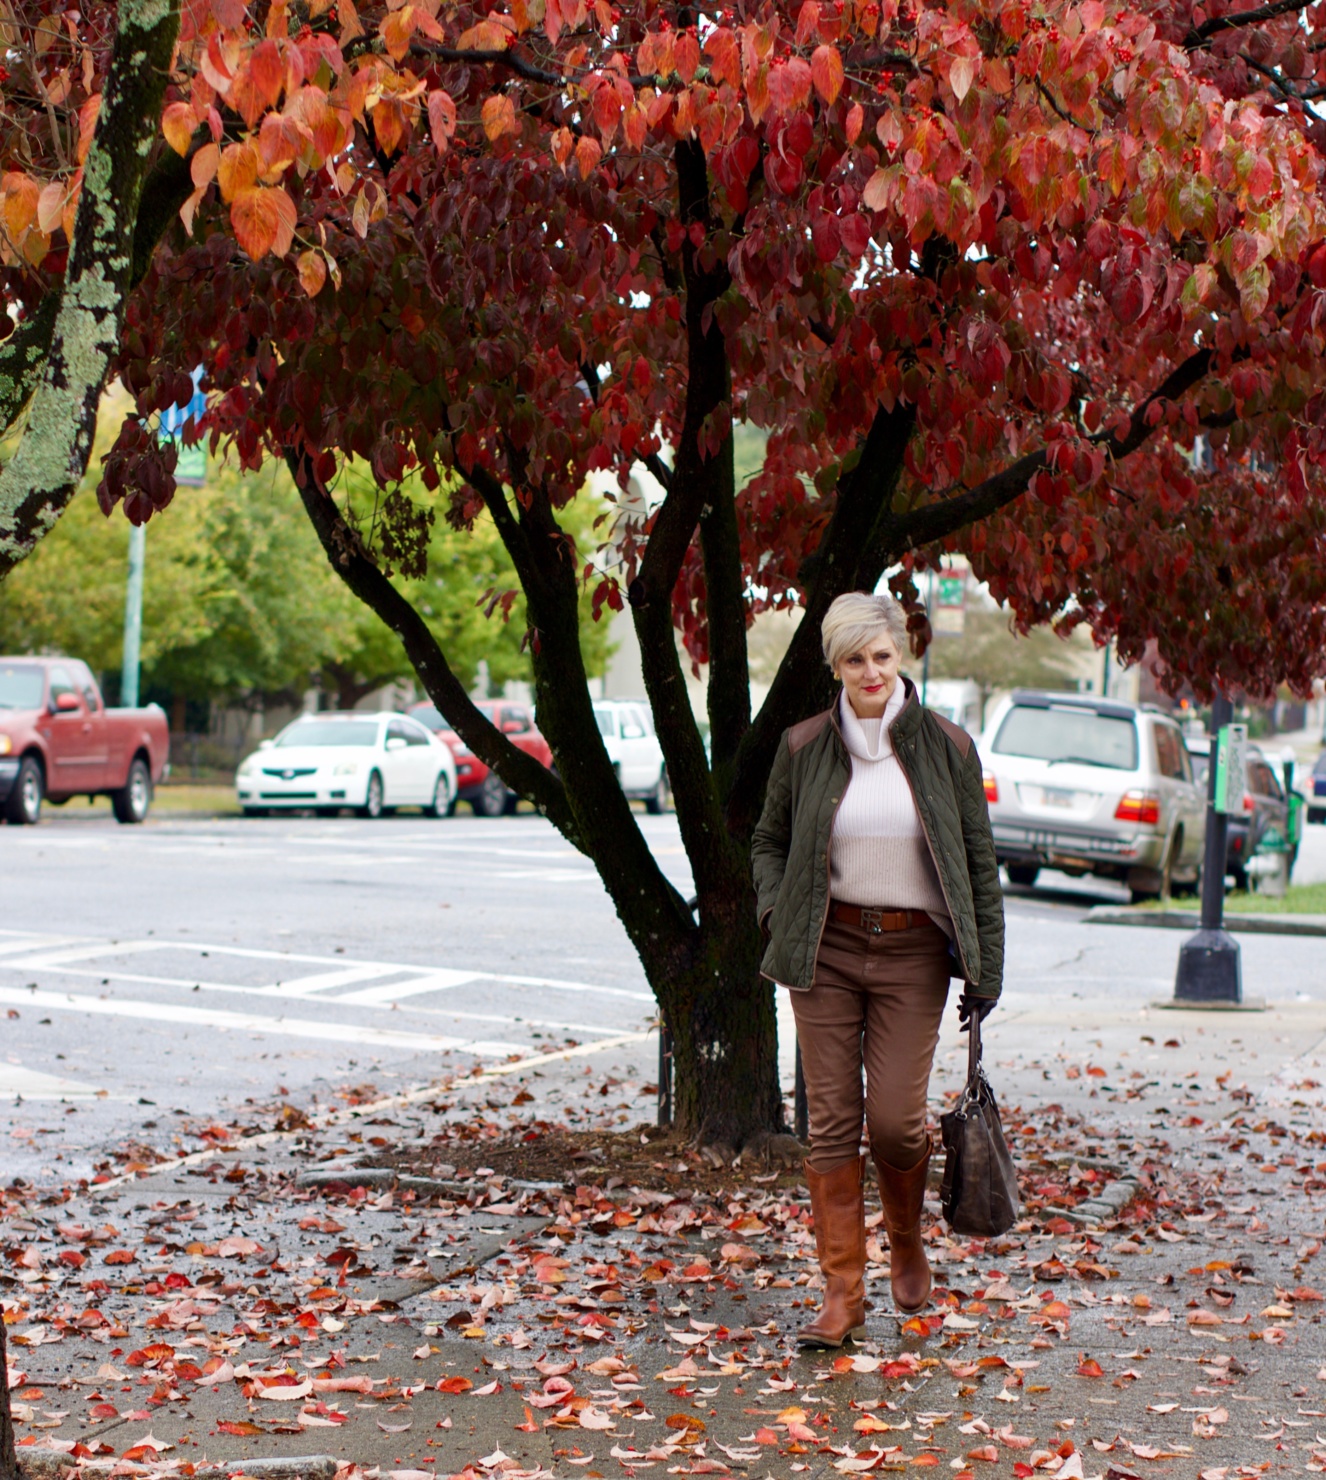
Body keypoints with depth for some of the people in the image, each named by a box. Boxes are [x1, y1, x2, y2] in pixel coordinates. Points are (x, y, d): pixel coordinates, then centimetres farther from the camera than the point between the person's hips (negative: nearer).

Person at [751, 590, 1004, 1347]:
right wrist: (776, 911, -4)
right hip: (827, 949, 1)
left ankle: (908, 1243, 26)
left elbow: (980, 863, 4)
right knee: (833, 1121, -1)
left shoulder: (946, 747, -3)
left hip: (913, 951, -1)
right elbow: (770, 841, 14)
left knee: (895, 1118, -5)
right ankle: (843, 1293, 6)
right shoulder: (805, 747, 0)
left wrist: (987, 967, 2)